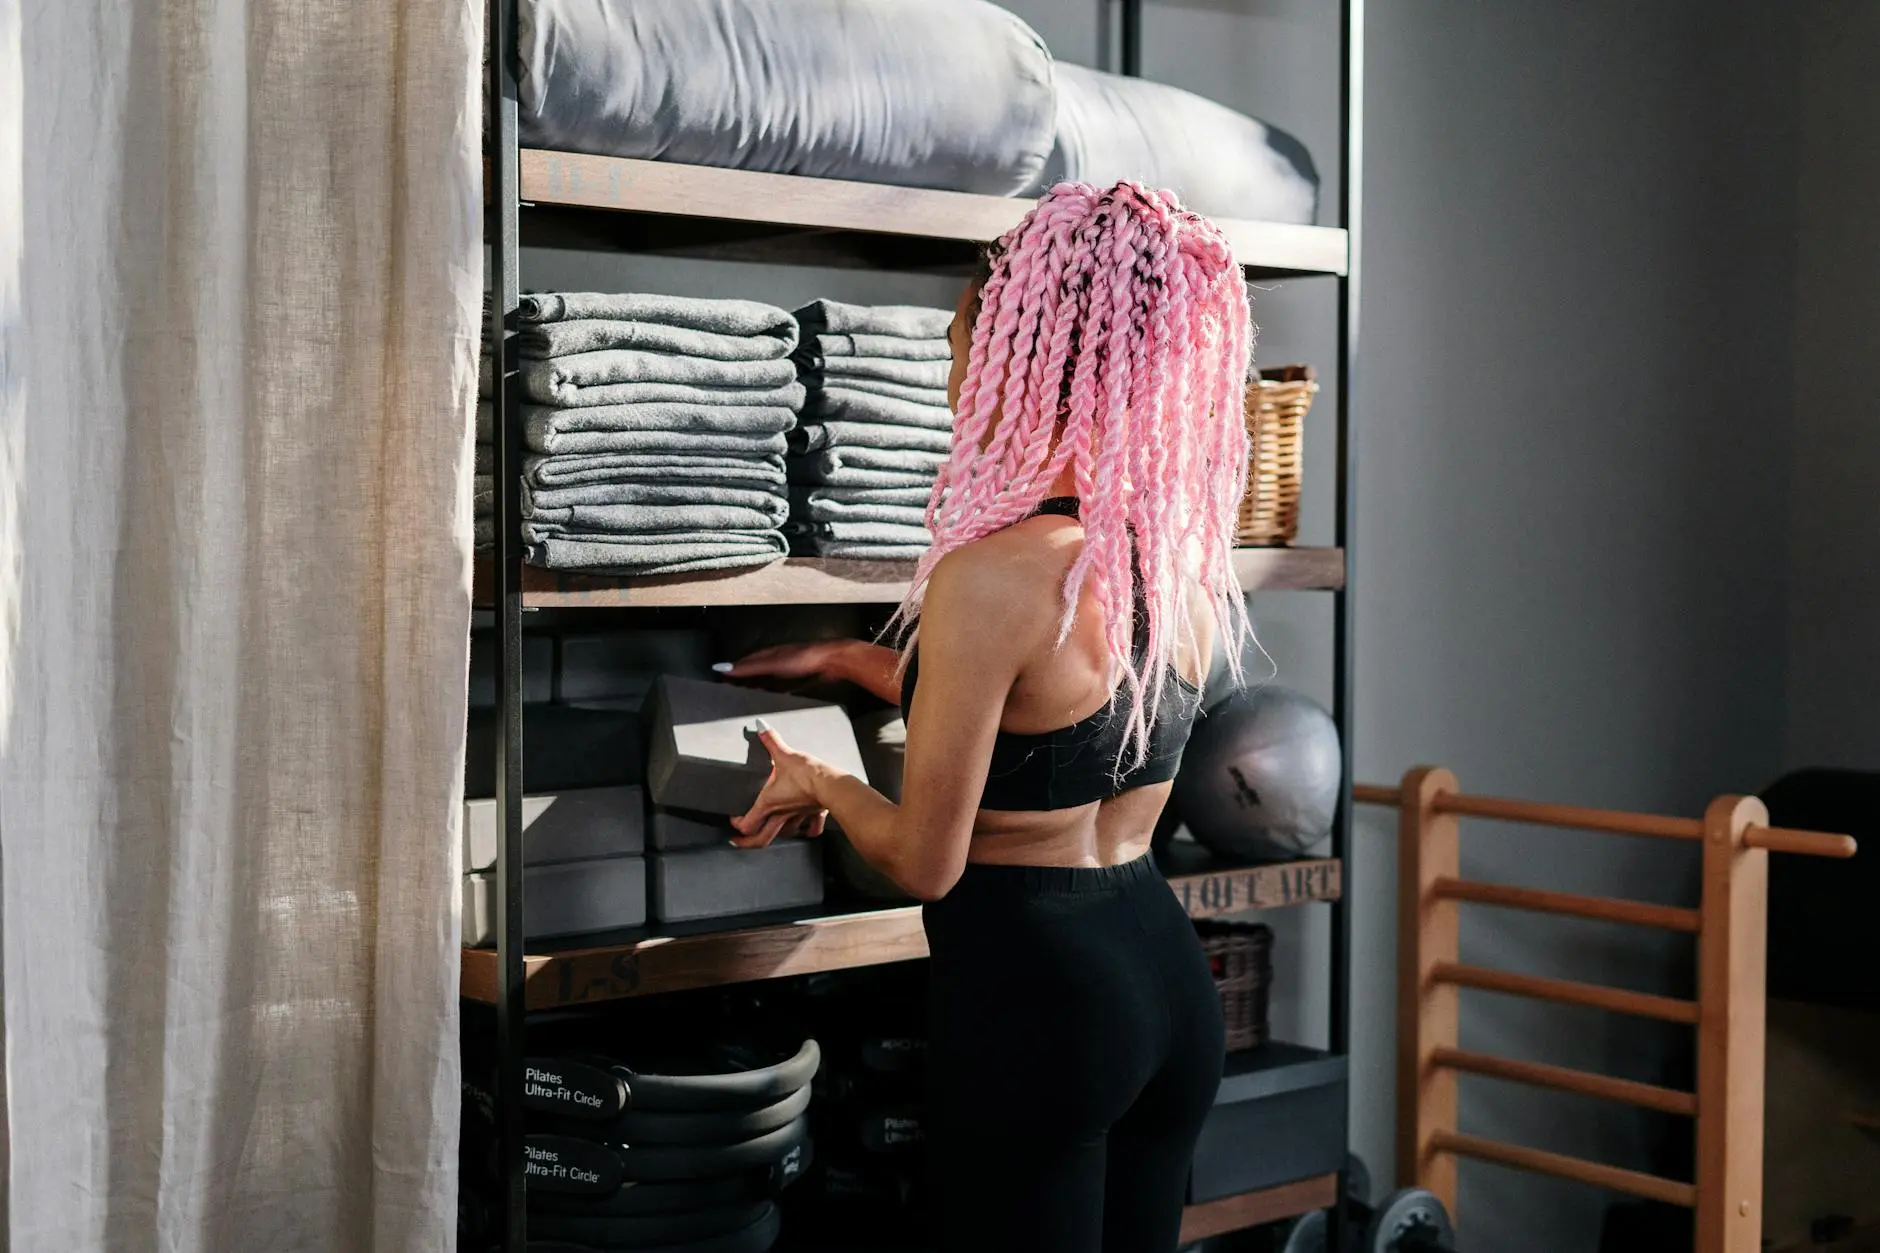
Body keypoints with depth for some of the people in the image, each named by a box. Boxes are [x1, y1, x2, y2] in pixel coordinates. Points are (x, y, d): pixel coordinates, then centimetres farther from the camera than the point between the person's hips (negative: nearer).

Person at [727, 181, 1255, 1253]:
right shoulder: (1183, 558, 2)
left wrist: (818, 781, 5)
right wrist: (851, 661, 29)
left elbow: (926, 862, -16)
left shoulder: (990, 576, -21)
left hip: (1035, 993, -8)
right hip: (1170, 972, 8)